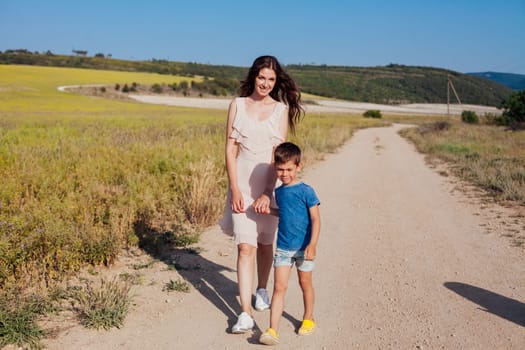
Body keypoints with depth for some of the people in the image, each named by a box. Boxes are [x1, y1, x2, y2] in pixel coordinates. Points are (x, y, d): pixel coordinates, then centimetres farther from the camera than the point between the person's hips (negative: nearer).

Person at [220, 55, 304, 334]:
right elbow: (230, 149, -1)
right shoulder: (237, 105, 3)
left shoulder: (282, 109, 2)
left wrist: (267, 193, -13)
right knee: (245, 246, -7)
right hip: (241, 182, 0)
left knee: (265, 243, 14)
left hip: (269, 183, 1)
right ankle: (245, 314, -5)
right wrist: (234, 190, -9)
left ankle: (261, 290, 38)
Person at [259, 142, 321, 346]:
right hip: (283, 247, 4)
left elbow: (315, 219, -15)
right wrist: (269, 211, 11)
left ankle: (308, 319, 37)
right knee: (279, 287, -3)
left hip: (303, 248, -4)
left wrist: (312, 244, -24)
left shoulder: (306, 191, -12)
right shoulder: (279, 192, 6)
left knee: (305, 284, 15)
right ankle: (273, 331, -5)